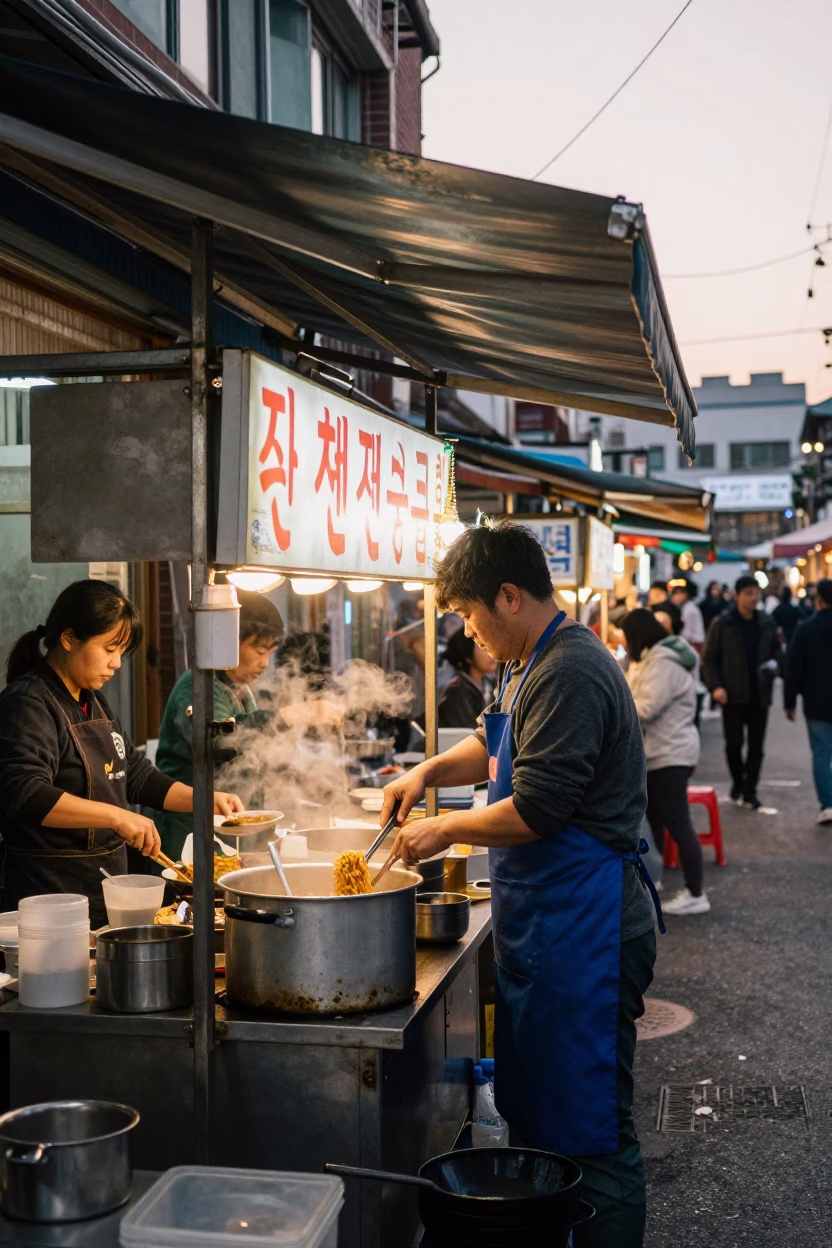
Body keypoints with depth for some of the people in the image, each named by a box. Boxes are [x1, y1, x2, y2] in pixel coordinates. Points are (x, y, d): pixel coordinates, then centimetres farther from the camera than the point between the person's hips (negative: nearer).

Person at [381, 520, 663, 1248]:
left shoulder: (570, 674, -20)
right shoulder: (532, 665, 14)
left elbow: (535, 811, -23)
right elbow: (495, 743, 29)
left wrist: (446, 830, -9)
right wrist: (430, 771, 11)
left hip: (581, 928, -11)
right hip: (541, 917, 11)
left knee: (589, 1133, 0)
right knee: (532, 1113, 20)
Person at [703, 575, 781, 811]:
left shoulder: (767, 623, 6)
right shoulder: (722, 624, -4)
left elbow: (776, 650, 18)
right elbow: (710, 658, -2)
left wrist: (774, 663, -4)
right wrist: (715, 686, -13)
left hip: (759, 694, 3)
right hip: (732, 694, -3)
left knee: (756, 746, 4)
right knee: (733, 744, 1)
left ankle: (750, 791, 14)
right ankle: (738, 782, 25)